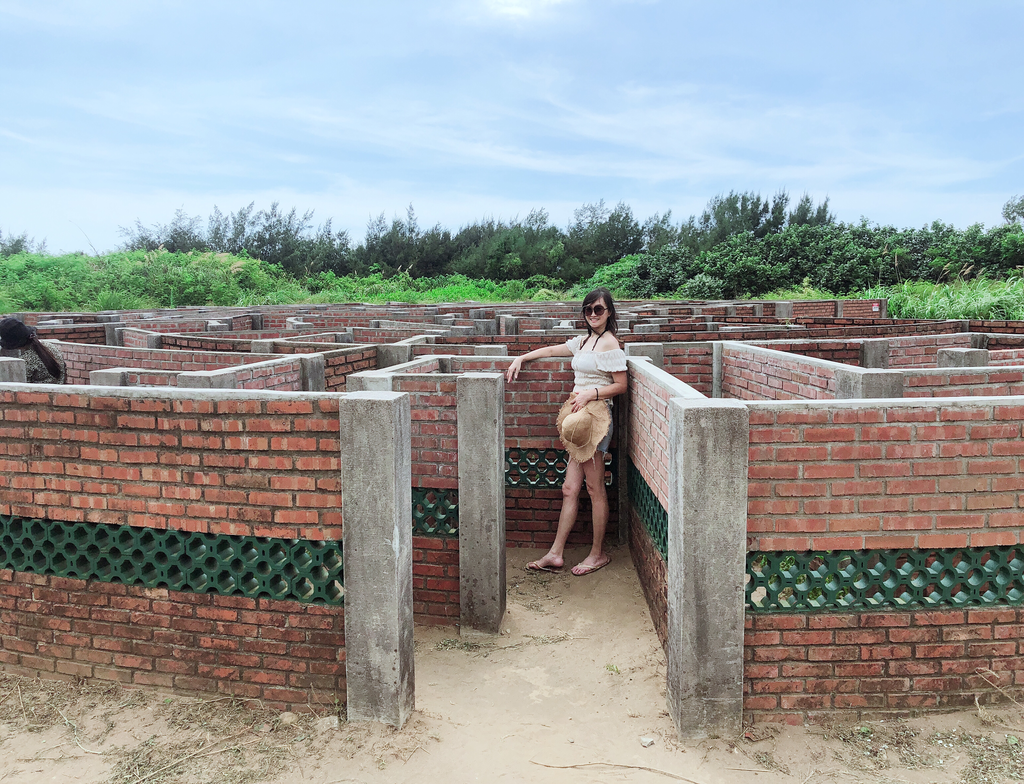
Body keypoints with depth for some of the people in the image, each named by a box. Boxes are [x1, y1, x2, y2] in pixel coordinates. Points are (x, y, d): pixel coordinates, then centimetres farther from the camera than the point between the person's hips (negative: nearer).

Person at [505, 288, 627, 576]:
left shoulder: (609, 342, -6)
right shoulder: (583, 341, 18)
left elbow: (620, 385, -8)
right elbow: (551, 350, 29)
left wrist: (589, 394, -17)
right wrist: (520, 359, 21)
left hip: (595, 413, -8)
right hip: (577, 414, 8)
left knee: (595, 488, 1)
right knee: (570, 489, 6)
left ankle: (598, 553, 13)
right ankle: (555, 554, 9)